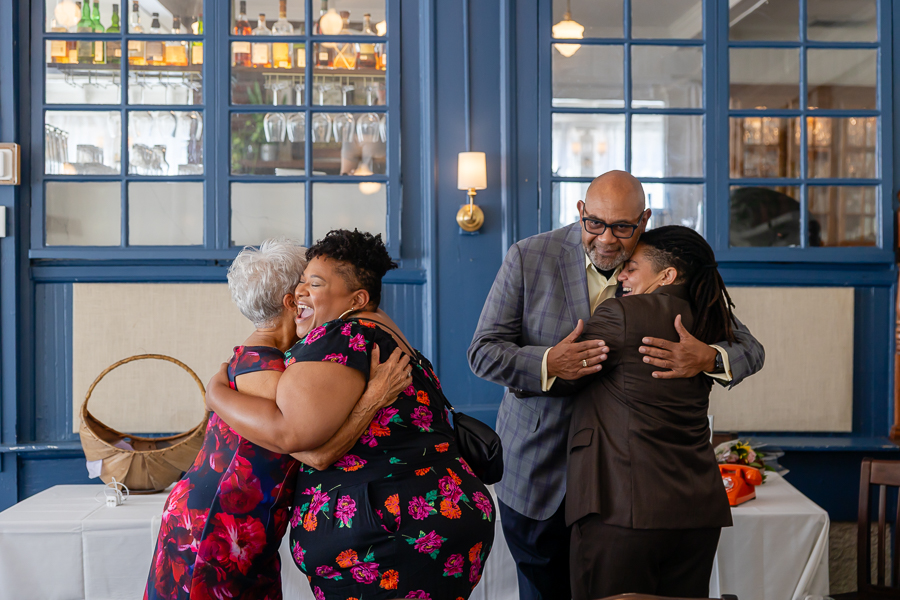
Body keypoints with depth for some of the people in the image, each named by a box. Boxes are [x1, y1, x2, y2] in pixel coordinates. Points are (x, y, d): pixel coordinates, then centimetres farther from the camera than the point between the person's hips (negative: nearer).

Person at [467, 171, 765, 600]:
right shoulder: (530, 258, -7)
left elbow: (750, 349, -4)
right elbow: (483, 351, -9)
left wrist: (709, 359, -28)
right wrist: (548, 363, -28)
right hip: (539, 474, 0)